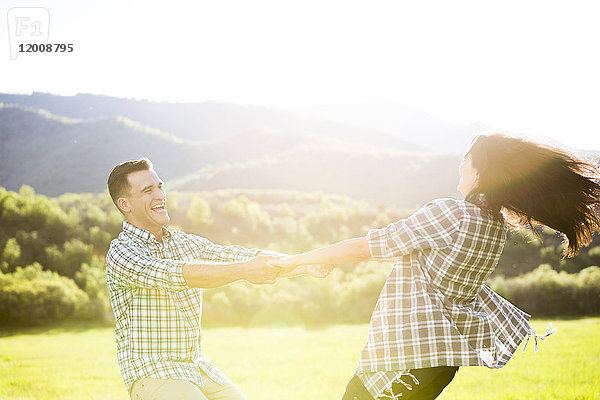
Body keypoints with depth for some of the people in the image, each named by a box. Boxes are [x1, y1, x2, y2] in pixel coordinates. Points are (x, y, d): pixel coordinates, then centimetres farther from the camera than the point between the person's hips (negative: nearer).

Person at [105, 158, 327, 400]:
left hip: (197, 366, 7)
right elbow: (173, 275, -28)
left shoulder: (184, 243, 11)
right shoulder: (120, 253, -12)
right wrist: (243, 271, -38)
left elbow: (233, 255, 1)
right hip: (152, 374, -7)